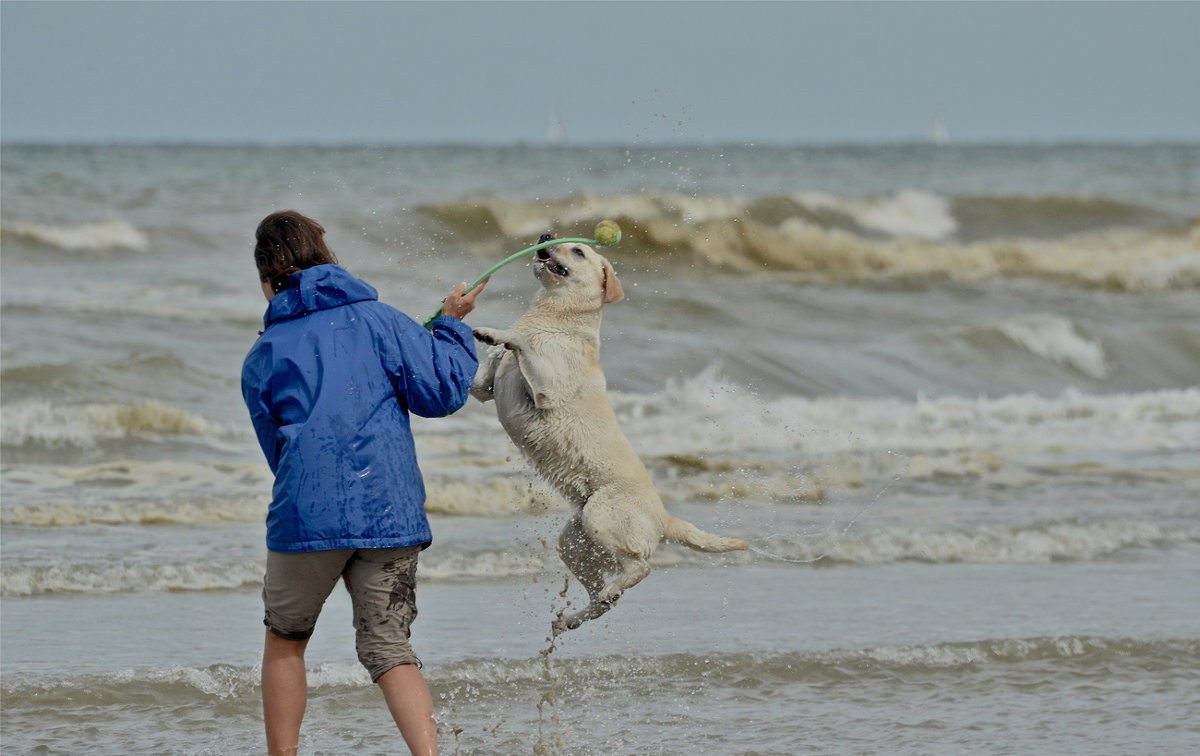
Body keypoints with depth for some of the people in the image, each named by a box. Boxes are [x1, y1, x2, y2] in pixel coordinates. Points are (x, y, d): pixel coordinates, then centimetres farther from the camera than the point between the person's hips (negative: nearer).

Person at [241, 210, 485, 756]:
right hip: (390, 515, 1)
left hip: (307, 519, -1)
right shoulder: (377, 320, 6)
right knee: (389, 650, 4)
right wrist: (453, 327, 17)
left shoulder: (261, 361, 10)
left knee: (285, 640, 19)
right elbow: (440, 393, 1)